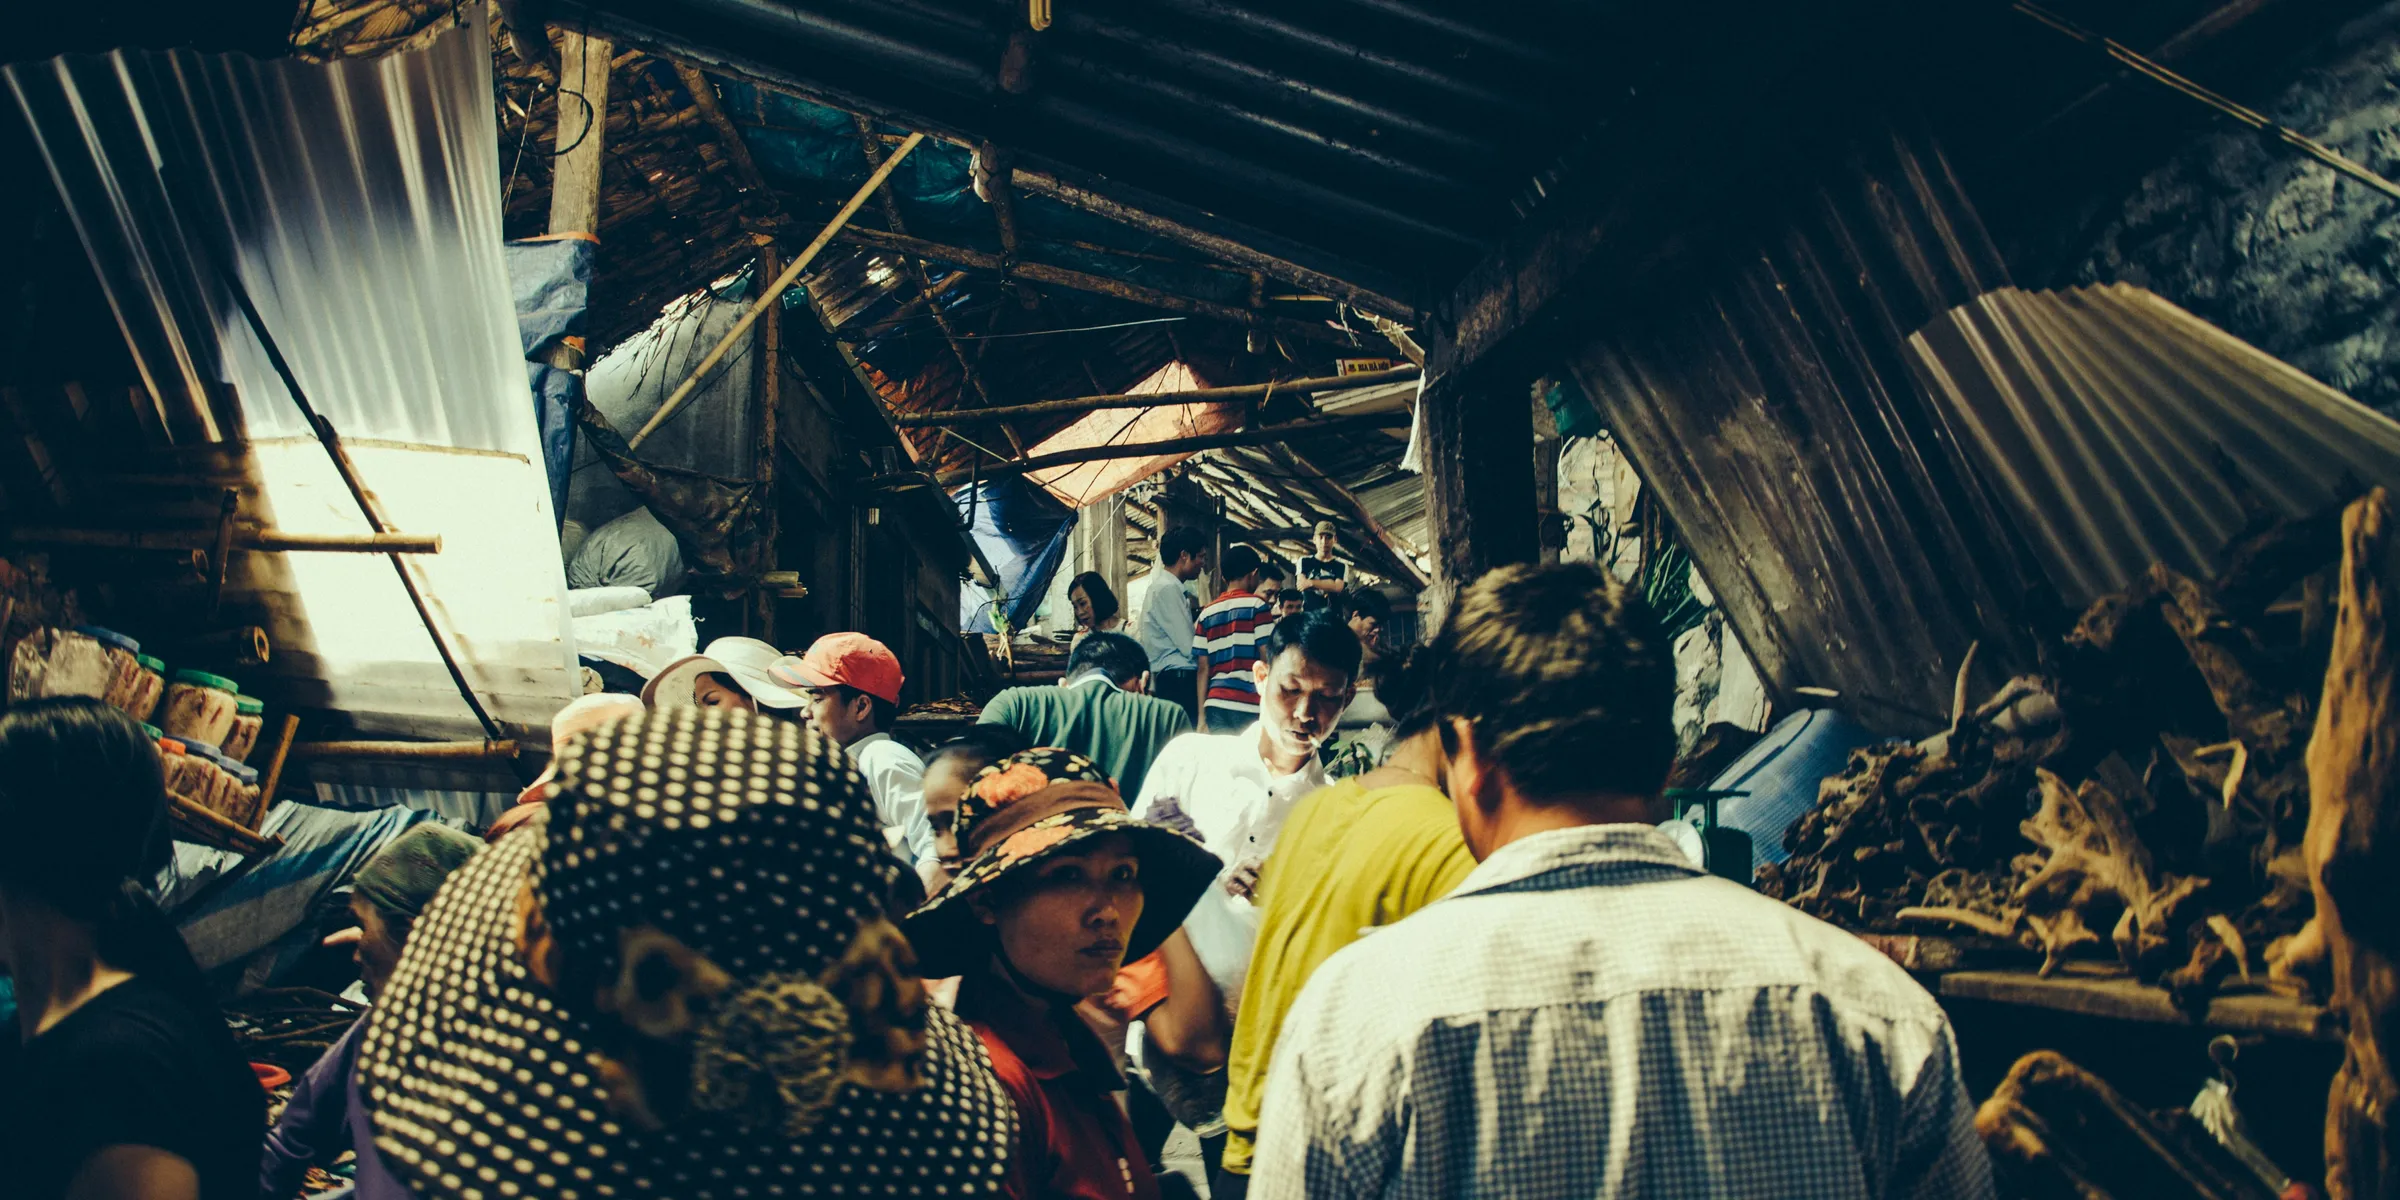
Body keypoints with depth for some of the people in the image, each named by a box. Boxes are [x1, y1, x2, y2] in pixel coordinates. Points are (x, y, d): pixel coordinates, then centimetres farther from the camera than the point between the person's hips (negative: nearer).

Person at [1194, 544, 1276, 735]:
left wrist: (1202, 715, 11)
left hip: (1215, 704, 5)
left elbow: (1203, 668, 10)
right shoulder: (1255, 605, -1)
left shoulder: (1207, 613, 12)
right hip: (1248, 705, -5)